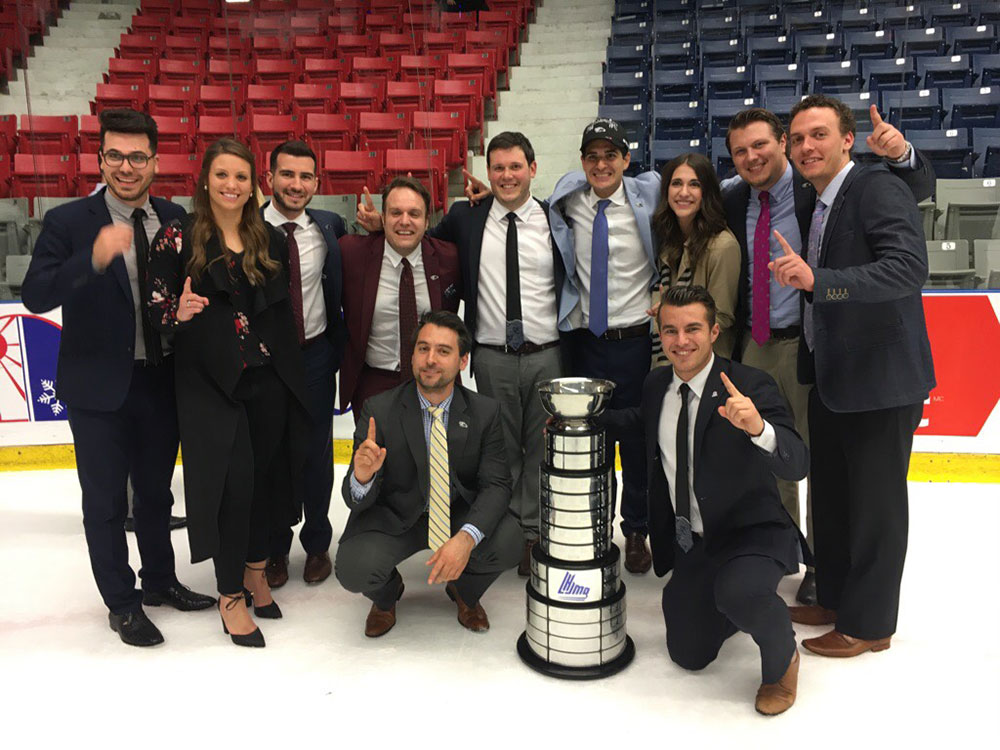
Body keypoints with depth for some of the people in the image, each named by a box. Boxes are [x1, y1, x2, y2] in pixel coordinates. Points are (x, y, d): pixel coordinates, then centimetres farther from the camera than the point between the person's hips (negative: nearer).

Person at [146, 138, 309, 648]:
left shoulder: (269, 240, 9)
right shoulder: (178, 236, -3)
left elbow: (283, 309, 16)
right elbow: (156, 305, -5)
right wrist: (179, 312, -22)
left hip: (269, 380, 4)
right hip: (211, 382, -4)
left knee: (265, 476, 10)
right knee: (233, 481, -5)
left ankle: (255, 569, 31)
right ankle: (230, 594, 13)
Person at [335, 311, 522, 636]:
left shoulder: (485, 412, -9)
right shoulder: (378, 410, -13)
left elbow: (496, 485, -13)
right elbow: (356, 500, -13)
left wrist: (466, 538, -33)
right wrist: (362, 477, -40)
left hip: (460, 514, 1)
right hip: (393, 515, -1)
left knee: (508, 543, -27)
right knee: (353, 569, -27)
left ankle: (465, 592, 11)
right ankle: (386, 594, 14)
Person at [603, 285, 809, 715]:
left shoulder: (750, 386, -19)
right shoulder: (657, 384, -2)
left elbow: (797, 465, -29)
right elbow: (645, 422, 21)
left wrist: (758, 428, -50)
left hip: (751, 534, -5)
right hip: (689, 543, 6)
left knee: (740, 590, -37)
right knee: (689, 655, 8)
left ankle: (782, 659, -2)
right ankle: (738, 604, 39)